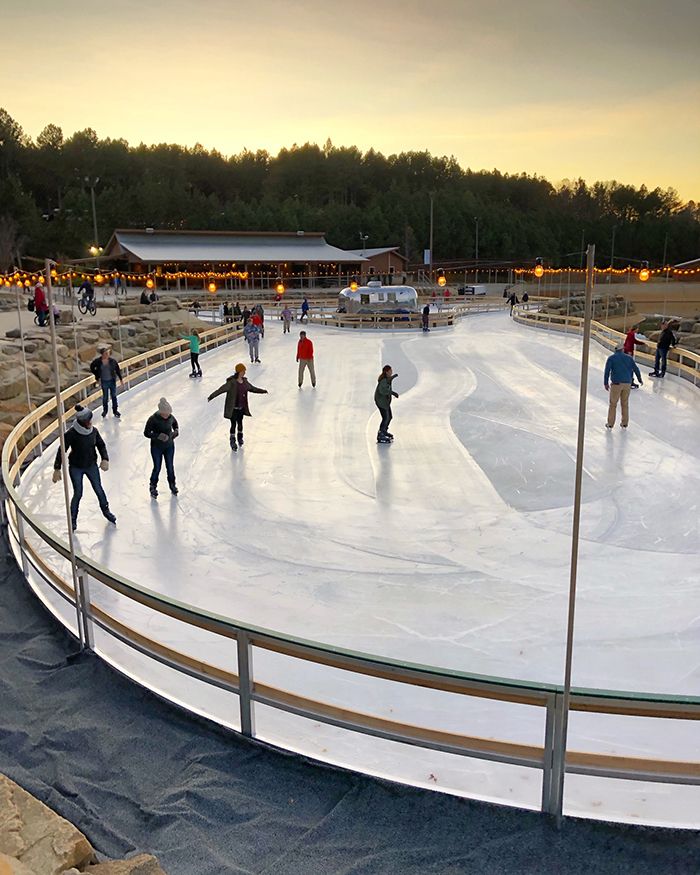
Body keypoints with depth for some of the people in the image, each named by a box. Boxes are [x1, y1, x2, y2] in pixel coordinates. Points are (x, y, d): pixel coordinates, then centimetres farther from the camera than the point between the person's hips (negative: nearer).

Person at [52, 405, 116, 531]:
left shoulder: (93, 431, -11)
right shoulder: (71, 433, -24)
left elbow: (101, 445, 1)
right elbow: (62, 451, -17)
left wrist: (105, 459, -14)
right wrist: (57, 469, -15)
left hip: (91, 466, 4)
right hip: (76, 468, -4)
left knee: (99, 490, 14)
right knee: (78, 494, 4)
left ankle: (106, 511, 38)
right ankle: (73, 519, 25)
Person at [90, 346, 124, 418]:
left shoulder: (112, 361, -12)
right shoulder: (97, 361, -14)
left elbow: (118, 370, -2)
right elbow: (92, 368, 4)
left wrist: (121, 379, 1)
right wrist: (97, 376, 2)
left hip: (112, 380, 1)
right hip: (104, 381, -1)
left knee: (114, 395, 10)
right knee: (105, 396, 10)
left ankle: (115, 410, 24)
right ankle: (105, 410, 30)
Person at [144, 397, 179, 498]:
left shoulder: (171, 417, -11)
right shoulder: (153, 419, -22)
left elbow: (175, 424, 13)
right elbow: (146, 433, -16)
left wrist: (176, 431, -8)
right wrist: (158, 436, -29)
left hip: (169, 446, 3)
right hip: (156, 447, -3)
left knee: (170, 467, 14)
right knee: (157, 468, 8)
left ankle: (172, 484, 37)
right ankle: (153, 487, 31)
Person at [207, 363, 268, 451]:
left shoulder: (245, 381, 2)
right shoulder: (232, 382, -20)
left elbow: (252, 388, 19)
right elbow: (221, 389, -27)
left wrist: (263, 391, 30)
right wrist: (211, 396, -38)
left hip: (241, 407, 6)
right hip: (233, 408, -6)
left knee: (240, 423, 21)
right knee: (234, 424, 1)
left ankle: (240, 437, 43)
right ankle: (232, 441, 18)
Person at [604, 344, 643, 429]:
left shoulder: (611, 358, 1)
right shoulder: (629, 358, 9)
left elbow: (607, 371, -7)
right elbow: (636, 369, 11)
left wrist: (606, 383, -3)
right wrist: (640, 380, 24)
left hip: (616, 383, -3)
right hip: (627, 384, 3)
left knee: (613, 404, 5)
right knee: (625, 404, 15)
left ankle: (610, 423, 7)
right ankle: (624, 423, 21)